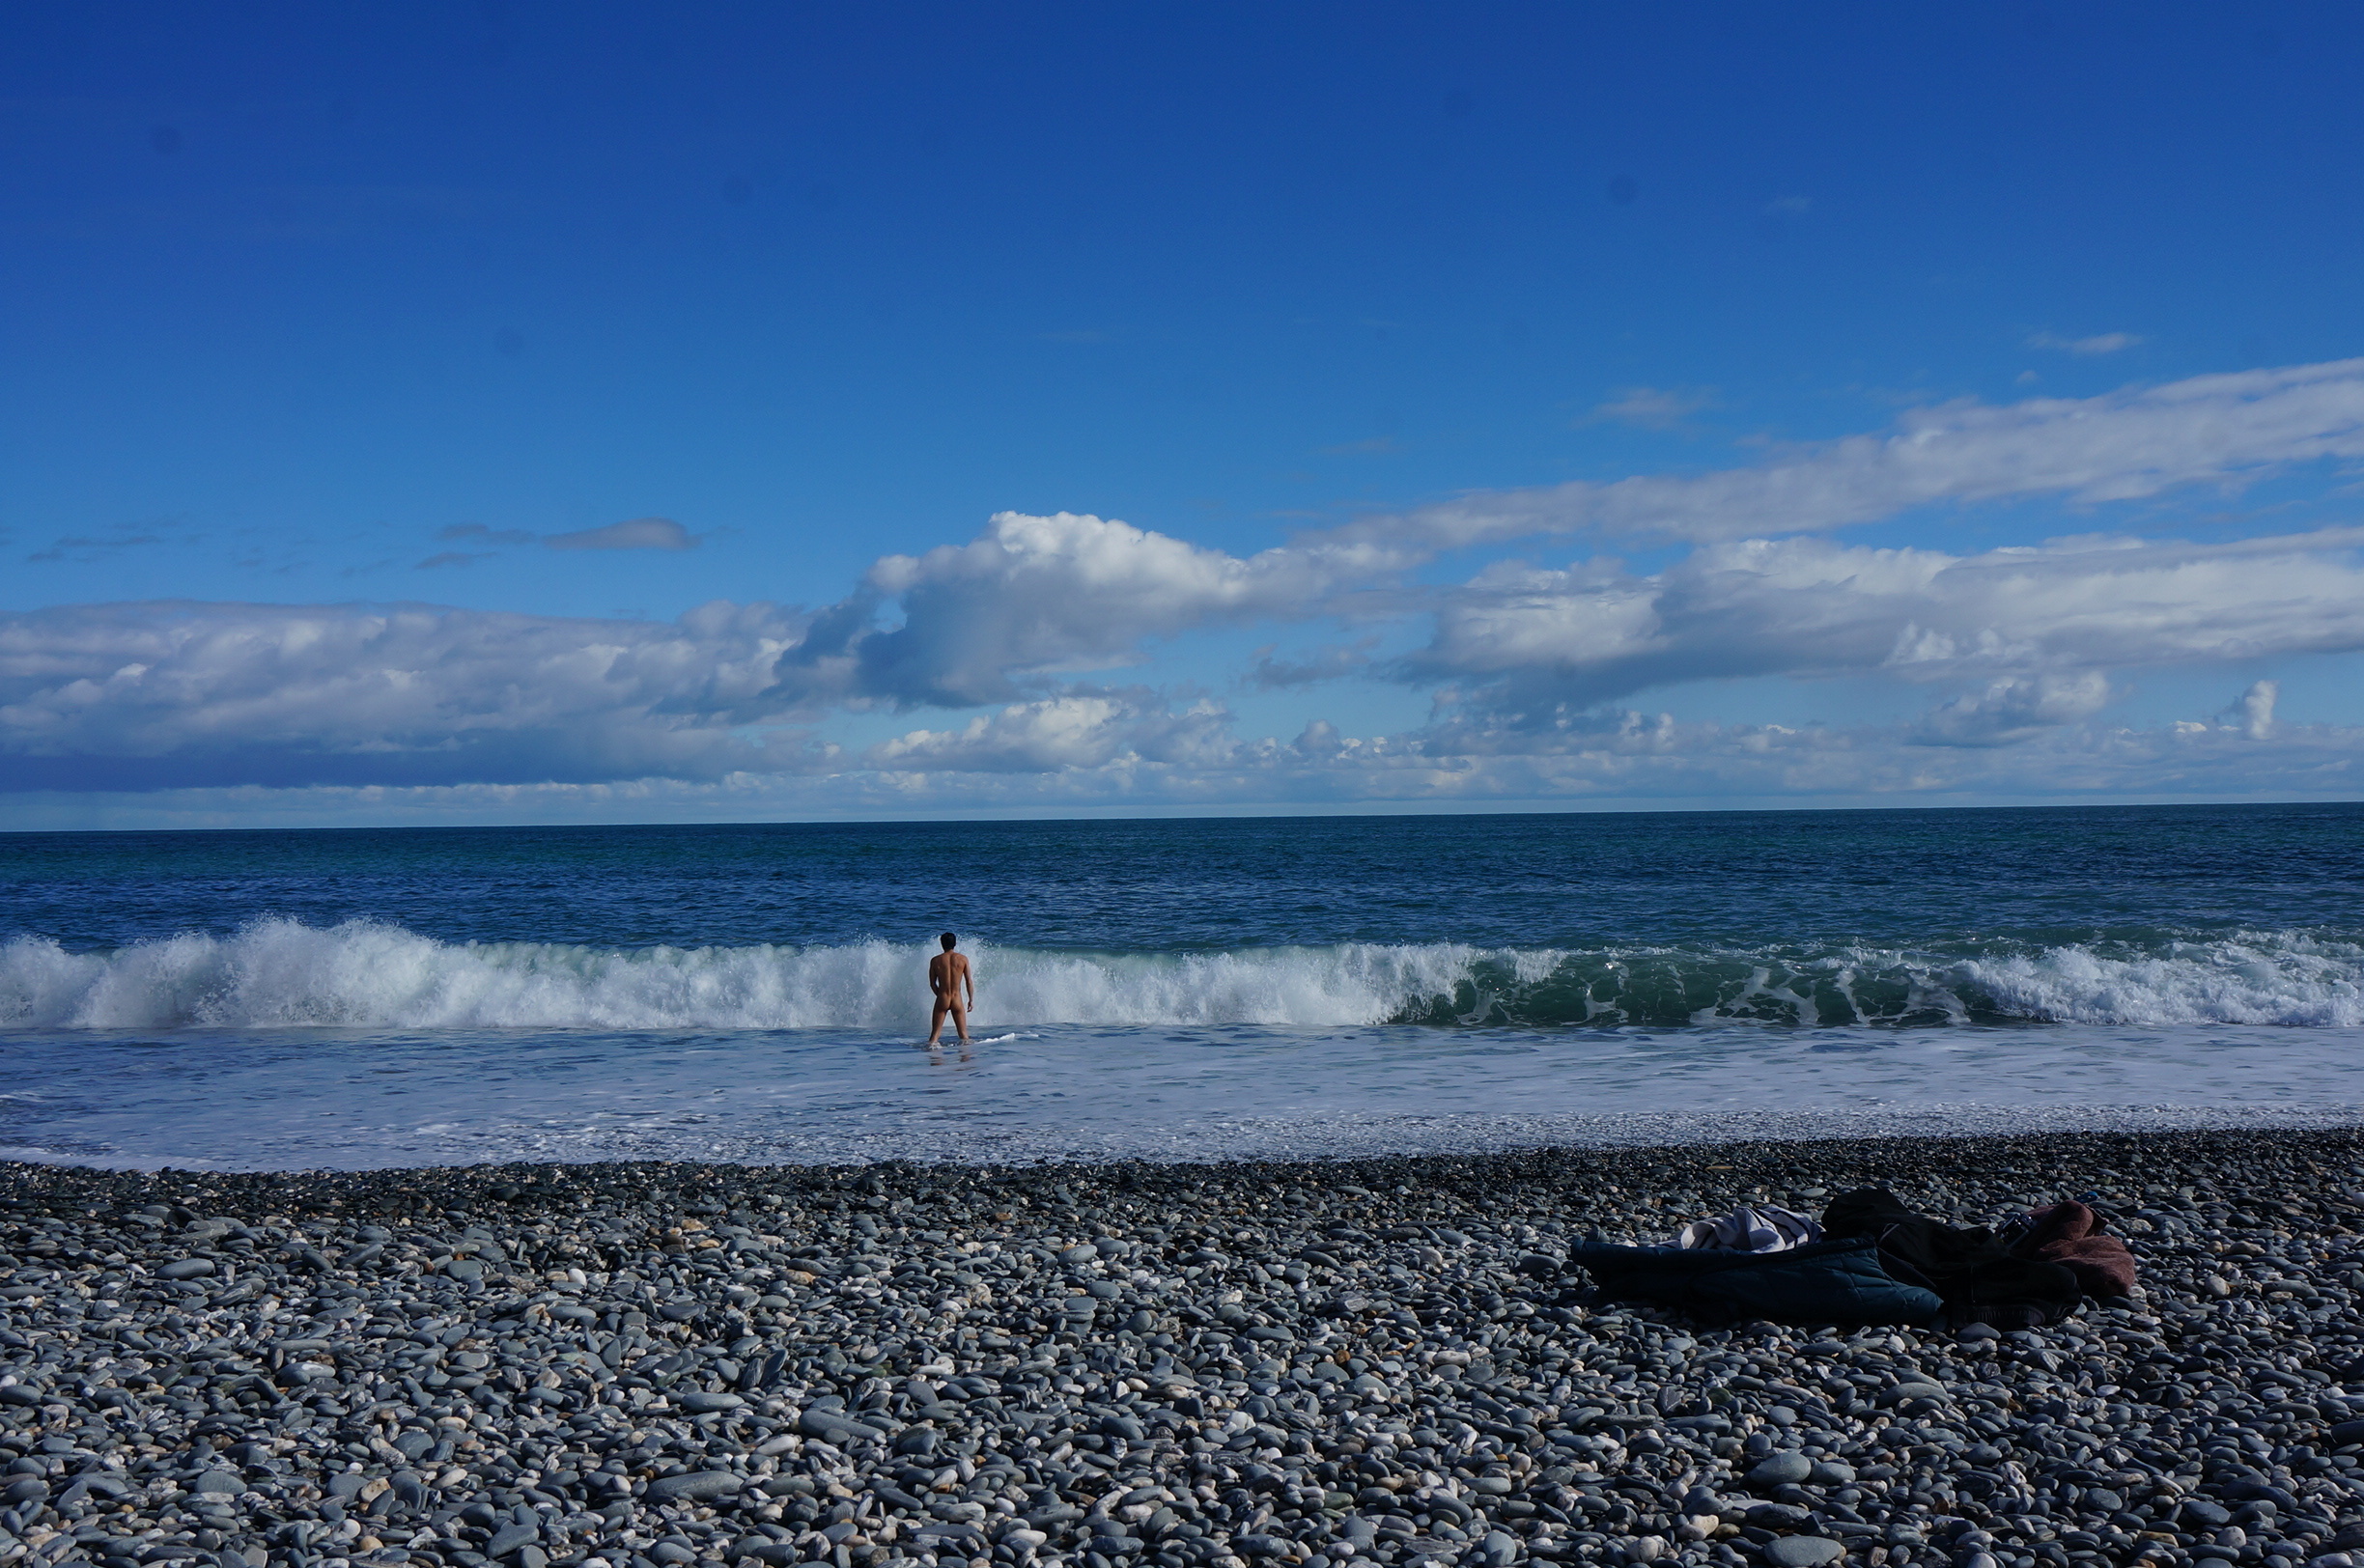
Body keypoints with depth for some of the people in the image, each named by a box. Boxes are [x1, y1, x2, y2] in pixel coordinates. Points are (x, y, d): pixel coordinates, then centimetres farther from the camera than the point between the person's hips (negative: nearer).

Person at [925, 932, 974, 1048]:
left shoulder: (935, 960, 0)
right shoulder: (962, 958, -1)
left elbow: (932, 984, 5)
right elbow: (969, 981, 0)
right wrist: (971, 1000, 10)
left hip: (942, 999, 0)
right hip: (957, 999, 0)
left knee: (934, 1033, 5)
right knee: (963, 1034, 11)